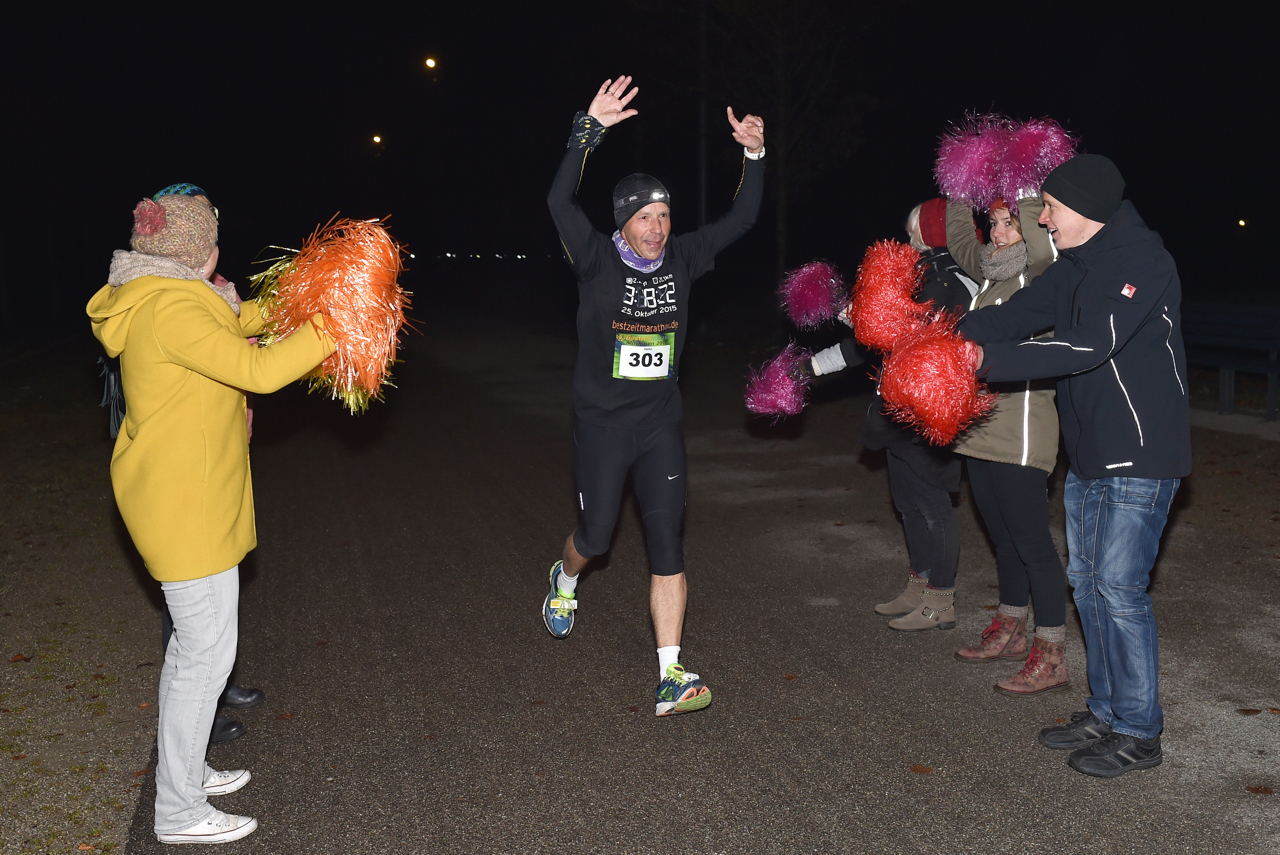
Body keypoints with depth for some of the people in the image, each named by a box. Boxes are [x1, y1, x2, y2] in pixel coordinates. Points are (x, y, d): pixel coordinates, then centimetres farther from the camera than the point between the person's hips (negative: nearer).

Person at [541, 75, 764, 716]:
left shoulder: (682, 259, 2)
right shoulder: (597, 260, -10)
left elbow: (740, 219, 3)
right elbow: (559, 202, -25)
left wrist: (754, 155, -10)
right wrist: (588, 131, -32)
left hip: (661, 422, 3)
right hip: (602, 421, -3)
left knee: (667, 543, -3)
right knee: (596, 535, 11)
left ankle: (671, 681, -1)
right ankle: (565, 580, 50)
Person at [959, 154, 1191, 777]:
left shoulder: (1143, 262, -16)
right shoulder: (1074, 268, 13)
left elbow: (1089, 344, -27)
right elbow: (1015, 314, 4)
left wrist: (988, 359, -28)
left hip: (1141, 454, -9)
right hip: (1088, 454, 9)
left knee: (1119, 585, -7)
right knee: (1086, 579, 12)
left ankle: (1139, 732, 8)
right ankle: (1105, 713, 25)